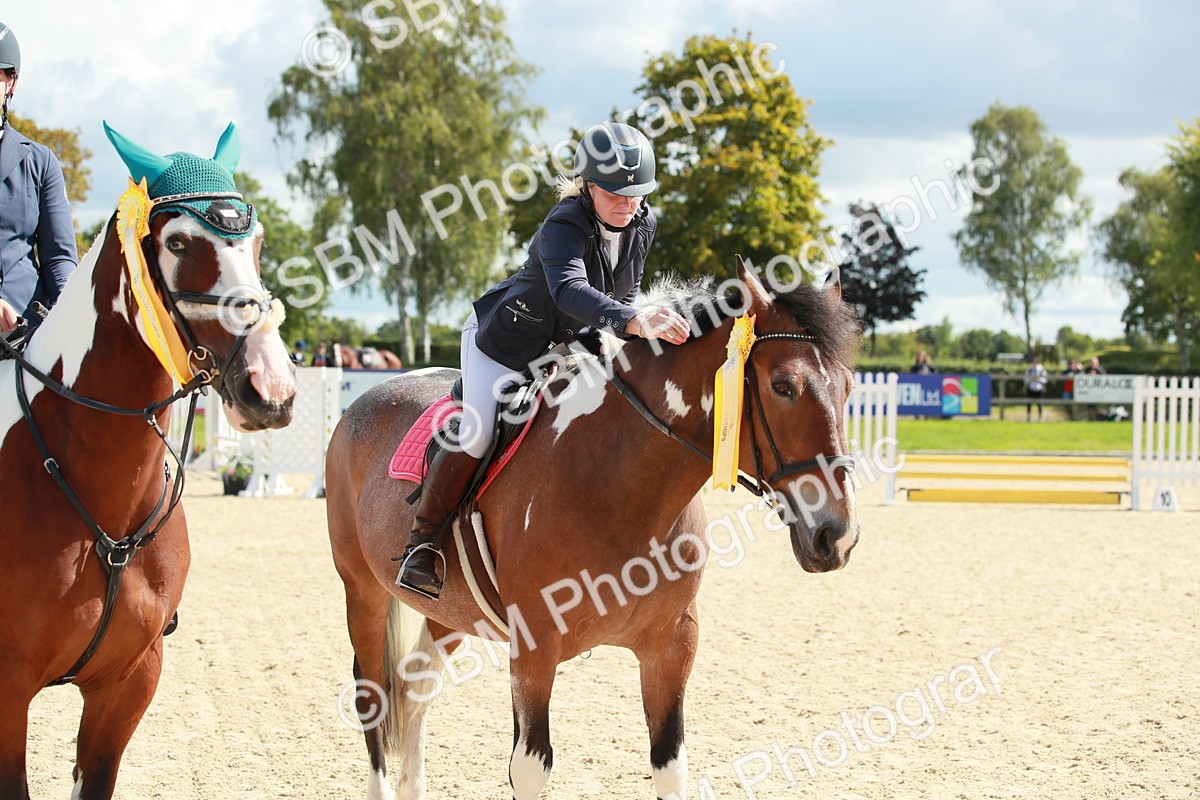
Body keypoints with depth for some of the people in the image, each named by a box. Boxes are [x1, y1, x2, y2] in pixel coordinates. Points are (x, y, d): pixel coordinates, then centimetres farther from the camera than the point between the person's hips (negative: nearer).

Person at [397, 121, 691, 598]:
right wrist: (634, 324, -69)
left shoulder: (643, 224, -10)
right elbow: (569, 289, -54)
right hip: (506, 339, -7)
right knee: (477, 434, -21)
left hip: (571, 345, 7)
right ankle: (421, 542, -6)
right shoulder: (564, 227, -33)